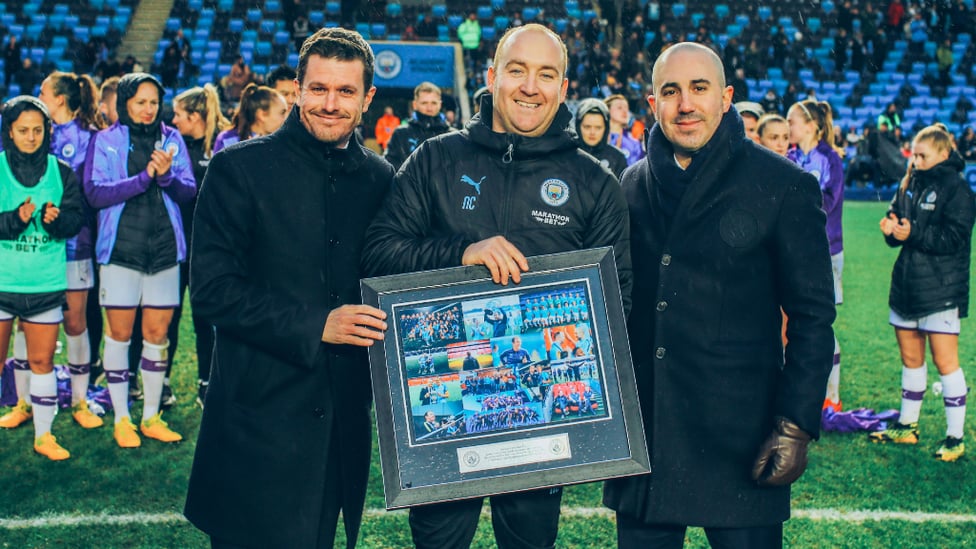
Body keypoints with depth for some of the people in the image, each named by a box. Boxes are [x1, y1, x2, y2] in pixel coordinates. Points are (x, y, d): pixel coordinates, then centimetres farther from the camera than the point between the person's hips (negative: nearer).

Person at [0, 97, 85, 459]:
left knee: (42, 360, 6)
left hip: (46, 282, 1)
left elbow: (77, 219, 2)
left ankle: (43, 436, 14)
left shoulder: (61, 172, 4)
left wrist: (57, 219, -18)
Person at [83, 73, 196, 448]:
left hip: (165, 249, 2)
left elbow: (190, 190, 3)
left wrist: (167, 176, -17)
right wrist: (144, 176, -19)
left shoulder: (172, 139, 8)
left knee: (157, 333, 7)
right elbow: (94, 192, -10)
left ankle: (152, 417, 18)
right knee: (119, 333, 3)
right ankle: (121, 419, 14)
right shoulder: (105, 141, 2)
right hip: (120, 249, -2)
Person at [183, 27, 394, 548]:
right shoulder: (239, 168, -6)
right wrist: (315, 327, -17)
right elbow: (211, 289, -11)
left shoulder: (380, 179, 7)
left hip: (343, 419, 4)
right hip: (258, 413, -4)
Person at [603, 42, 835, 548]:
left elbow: (812, 315, -4)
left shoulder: (783, 186, -4)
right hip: (642, 428, 4)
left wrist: (796, 425, -10)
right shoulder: (631, 186, 8)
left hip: (740, 438, -3)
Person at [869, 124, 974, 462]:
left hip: (941, 290, -7)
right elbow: (898, 224, 15)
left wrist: (913, 234, -20)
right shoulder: (910, 184, 12)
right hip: (906, 284, 7)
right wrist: (891, 229, -7)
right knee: (910, 359, 14)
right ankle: (907, 426, 25)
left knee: (945, 361, -5)